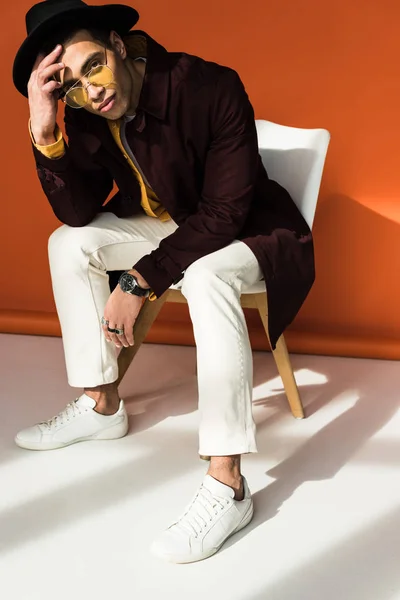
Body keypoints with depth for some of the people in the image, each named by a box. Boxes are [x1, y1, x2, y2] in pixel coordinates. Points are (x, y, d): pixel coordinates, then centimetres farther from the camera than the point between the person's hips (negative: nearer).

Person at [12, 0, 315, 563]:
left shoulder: (212, 88, -29)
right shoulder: (86, 115, -10)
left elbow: (225, 213, -29)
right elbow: (78, 214, -11)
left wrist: (139, 281, -32)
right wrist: (45, 132, -26)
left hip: (250, 231, -7)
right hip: (171, 225, 7)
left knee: (204, 275, -37)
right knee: (68, 244, -5)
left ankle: (227, 486, -37)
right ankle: (102, 405, 5)